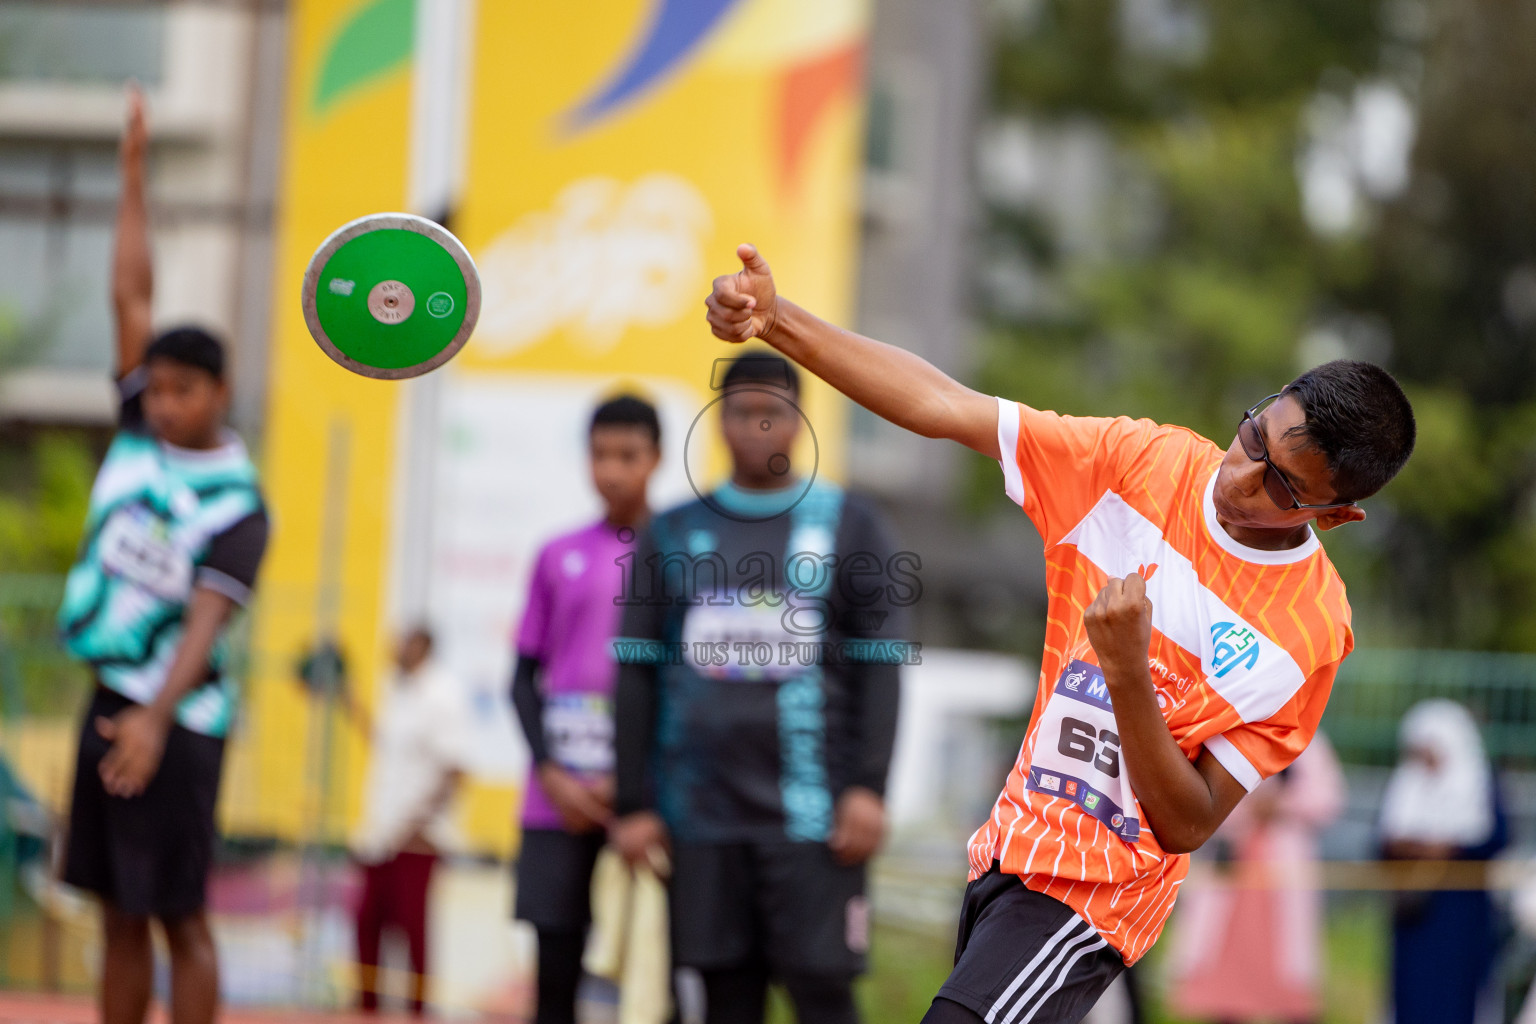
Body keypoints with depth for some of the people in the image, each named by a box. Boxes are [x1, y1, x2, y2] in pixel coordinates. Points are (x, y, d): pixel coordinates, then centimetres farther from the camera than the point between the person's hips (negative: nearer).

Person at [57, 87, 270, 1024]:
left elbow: (205, 620, -19)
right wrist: (136, 174, 5)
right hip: (111, 697, 7)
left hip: (178, 716, -7)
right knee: (119, 912, 9)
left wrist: (156, 720, -31)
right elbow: (131, 295, 7)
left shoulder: (238, 501, -11)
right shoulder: (139, 436, 6)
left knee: (179, 914, -4)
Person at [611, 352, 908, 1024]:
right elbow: (637, 674, 12)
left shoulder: (847, 525, 7)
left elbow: (879, 666, 2)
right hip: (704, 817, 2)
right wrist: (635, 805, 5)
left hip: (810, 816, -2)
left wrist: (868, 788, -8)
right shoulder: (673, 534, 12)